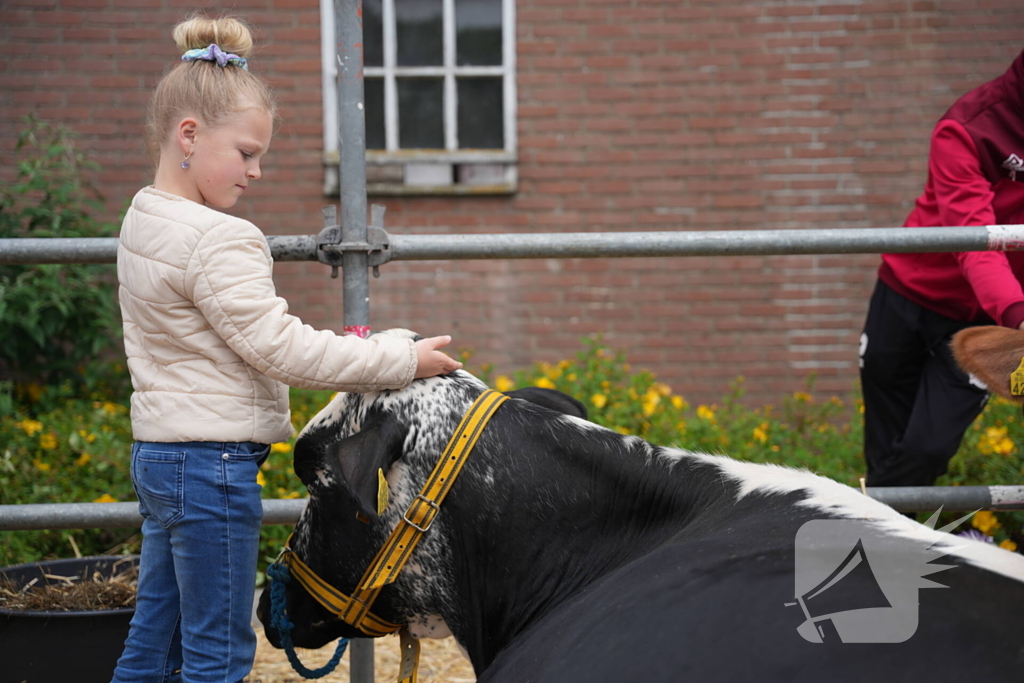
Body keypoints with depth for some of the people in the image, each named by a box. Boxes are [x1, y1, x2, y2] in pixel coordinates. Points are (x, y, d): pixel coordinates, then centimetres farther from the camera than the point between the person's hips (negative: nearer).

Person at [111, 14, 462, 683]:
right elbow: (281, 348, -22)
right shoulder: (218, 241, -19)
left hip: (158, 452, 10)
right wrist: (403, 360, -16)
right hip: (213, 464, -10)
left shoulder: (144, 222, 11)